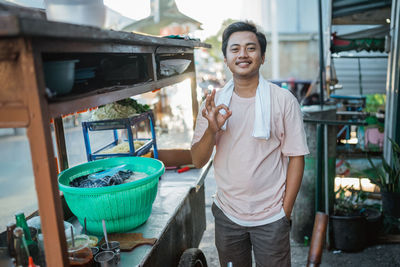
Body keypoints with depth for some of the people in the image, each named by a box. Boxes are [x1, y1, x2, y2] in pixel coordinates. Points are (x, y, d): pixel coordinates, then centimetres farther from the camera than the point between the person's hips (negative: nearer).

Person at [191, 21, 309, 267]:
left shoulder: (283, 100, -9)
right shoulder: (214, 102, -2)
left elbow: (296, 157, -6)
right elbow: (198, 162, -3)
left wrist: (286, 211, -8)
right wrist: (212, 129, -21)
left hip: (271, 218, -2)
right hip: (227, 213, 3)